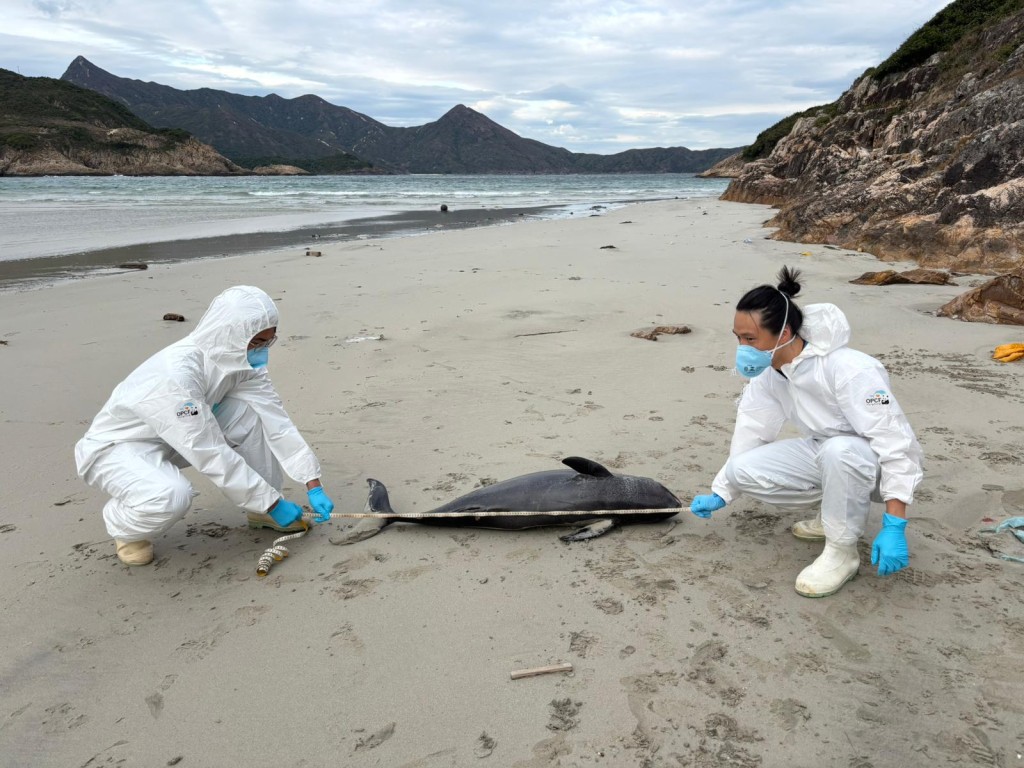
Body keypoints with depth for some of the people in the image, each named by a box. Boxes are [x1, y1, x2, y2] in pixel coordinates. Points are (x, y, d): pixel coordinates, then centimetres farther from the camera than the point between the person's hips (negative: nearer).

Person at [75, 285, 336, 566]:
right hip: (114, 448, -7)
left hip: (168, 442, 7)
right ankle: (125, 525, -2)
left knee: (252, 412, -14)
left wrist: (313, 485, -18)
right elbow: (212, 456, -33)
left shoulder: (242, 360, -14)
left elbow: (276, 420, -14)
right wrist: (272, 503, -27)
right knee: (171, 495, -38)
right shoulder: (174, 375, -36)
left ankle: (260, 512, 3)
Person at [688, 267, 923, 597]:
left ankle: (842, 552, -17)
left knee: (838, 450, -41)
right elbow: (750, 434, -1)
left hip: (874, 462, -6)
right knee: (744, 470, -15)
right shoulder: (767, 374, -10)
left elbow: (895, 443, -31)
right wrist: (720, 494, 3)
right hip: (824, 456, 7)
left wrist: (893, 527, -34)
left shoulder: (848, 369, -32)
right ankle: (836, 510, 7)